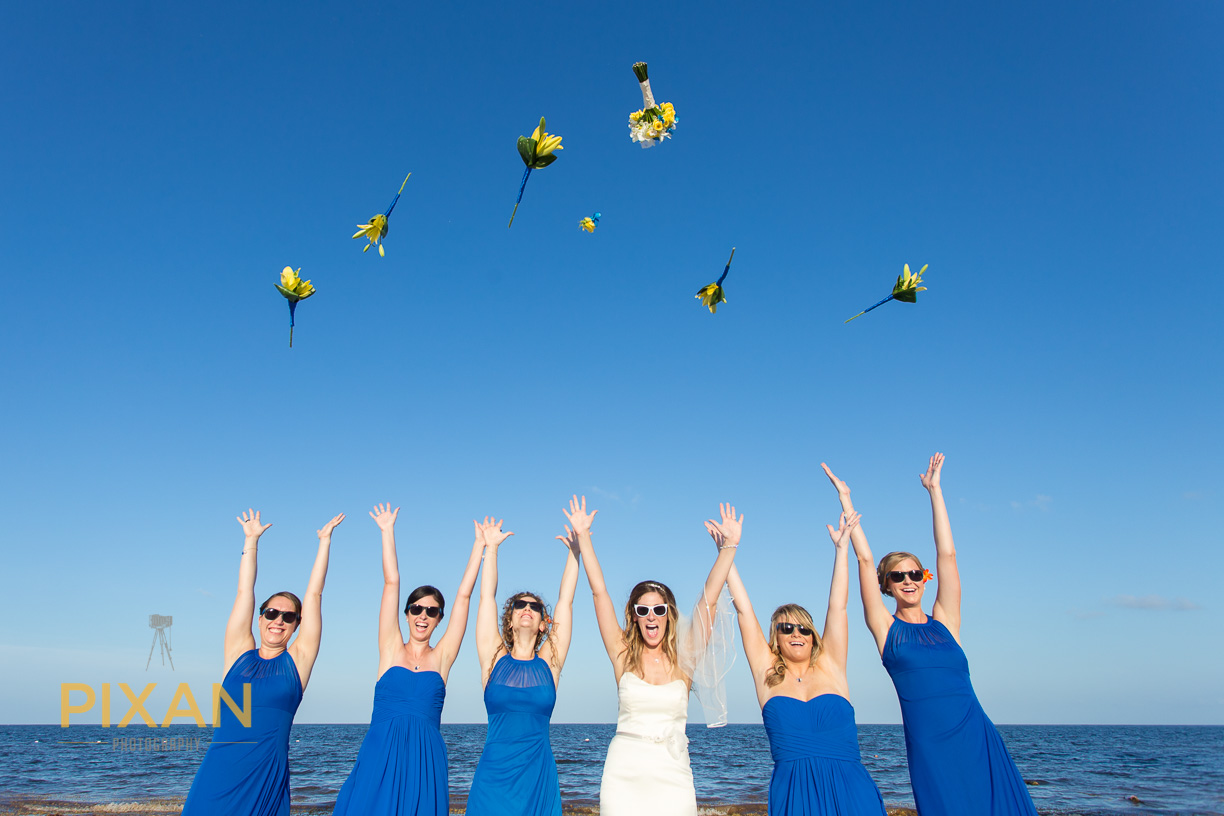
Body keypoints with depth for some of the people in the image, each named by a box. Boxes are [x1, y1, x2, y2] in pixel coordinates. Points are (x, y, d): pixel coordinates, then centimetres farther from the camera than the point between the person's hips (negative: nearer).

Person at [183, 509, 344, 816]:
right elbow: (245, 591, 11)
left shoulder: (297, 661, 5)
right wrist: (251, 539, 15)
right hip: (218, 776, 1)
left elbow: (314, 594, 6)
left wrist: (325, 541, 8)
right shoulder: (239, 653, 8)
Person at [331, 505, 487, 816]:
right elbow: (391, 582, 6)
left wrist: (480, 544, 7)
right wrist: (388, 531, 8)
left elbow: (464, 595, 6)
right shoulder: (391, 649, 7)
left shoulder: (441, 657, 8)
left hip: (425, 762, 1)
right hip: (378, 759, 0)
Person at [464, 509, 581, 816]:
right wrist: (491, 547, 3)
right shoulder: (494, 659, 2)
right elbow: (487, 596, 2)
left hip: (537, 777, 1)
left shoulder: (549, 662, 3)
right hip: (493, 776, 0)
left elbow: (565, 599, 2)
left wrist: (575, 549, 2)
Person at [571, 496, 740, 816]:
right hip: (623, 775, 0)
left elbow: (709, 599, -3)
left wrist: (729, 546, -5)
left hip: (672, 776, 0)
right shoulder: (623, 656, 0)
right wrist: (583, 537, -2)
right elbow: (599, 592, -1)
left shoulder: (684, 658, 1)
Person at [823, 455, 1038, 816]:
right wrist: (845, 499, 5)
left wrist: (934, 489, 12)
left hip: (980, 741, 3)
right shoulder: (886, 628, 5)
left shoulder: (943, 622, 11)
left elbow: (947, 554, 9)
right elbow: (865, 559, 3)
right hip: (930, 749, -2)